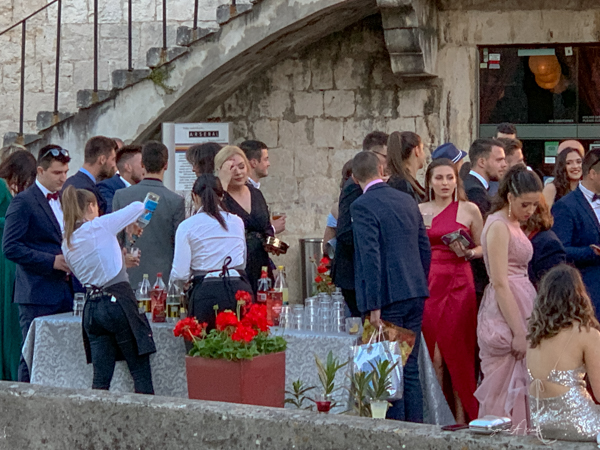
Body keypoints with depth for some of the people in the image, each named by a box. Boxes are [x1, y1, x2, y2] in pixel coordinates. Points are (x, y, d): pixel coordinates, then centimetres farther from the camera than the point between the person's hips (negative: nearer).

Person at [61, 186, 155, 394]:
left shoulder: (67, 243, 11)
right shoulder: (100, 226, -6)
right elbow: (138, 206, 2)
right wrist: (133, 225, 24)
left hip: (92, 307, 6)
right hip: (118, 303, -6)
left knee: (101, 377, 8)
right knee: (141, 373, 0)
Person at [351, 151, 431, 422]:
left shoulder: (362, 206, -10)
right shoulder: (408, 201, 12)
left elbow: (371, 257, -17)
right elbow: (425, 249, 15)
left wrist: (373, 306, -17)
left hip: (387, 297, -7)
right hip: (415, 294, 7)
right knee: (410, 367, 13)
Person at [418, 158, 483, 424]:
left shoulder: (469, 210, 5)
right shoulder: (419, 211, 10)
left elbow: (483, 247, 10)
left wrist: (467, 253, -9)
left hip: (459, 283, -2)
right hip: (427, 283, 2)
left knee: (457, 351, -2)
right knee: (433, 353, -1)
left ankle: (462, 417, 5)